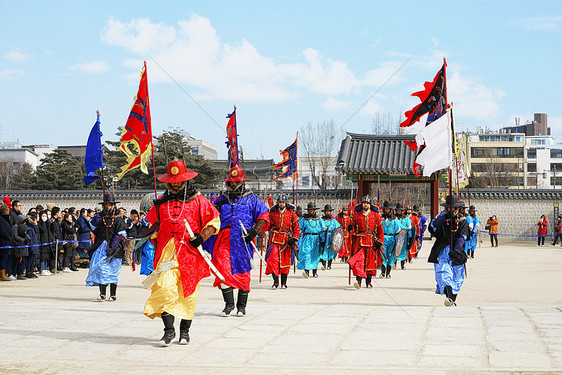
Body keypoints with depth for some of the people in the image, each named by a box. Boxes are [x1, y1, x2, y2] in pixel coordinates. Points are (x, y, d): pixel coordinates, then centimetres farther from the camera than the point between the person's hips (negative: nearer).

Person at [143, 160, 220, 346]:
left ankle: (185, 331, 17)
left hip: (190, 252, -1)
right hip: (167, 253, 1)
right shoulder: (161, 203, 15)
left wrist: (202, 236, -8)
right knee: (165, 288, -15)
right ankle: (169, 330, -11)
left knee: (188, 293, 3)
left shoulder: (198, 201, 7)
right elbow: (152, 226, 25)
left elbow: (214, 221, 8)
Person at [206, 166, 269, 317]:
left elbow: (264, 216, 5)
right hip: (224, 240, 2)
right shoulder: (222, 198, 18)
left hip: (243, 241, -2)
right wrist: (217, 207, 0)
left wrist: (254, 231, -8)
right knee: (223, 270, -12)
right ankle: (229, 304, -2)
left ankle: (241, 306, 14)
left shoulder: (251, 198, 10)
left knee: (243, 273, 1)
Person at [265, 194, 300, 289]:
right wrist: (271, 237, 17)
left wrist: (294, 238, -6)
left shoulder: (291, 213, 3)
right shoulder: (273, 213, 5)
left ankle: (283, 283, 16)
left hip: (286, 239, 0)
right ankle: (275, 281, -14)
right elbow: (269, 226, 18)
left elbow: (296, 228, 5)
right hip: (275, 240, 0)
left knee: (285, 261, 5)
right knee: (273, 259, -16)